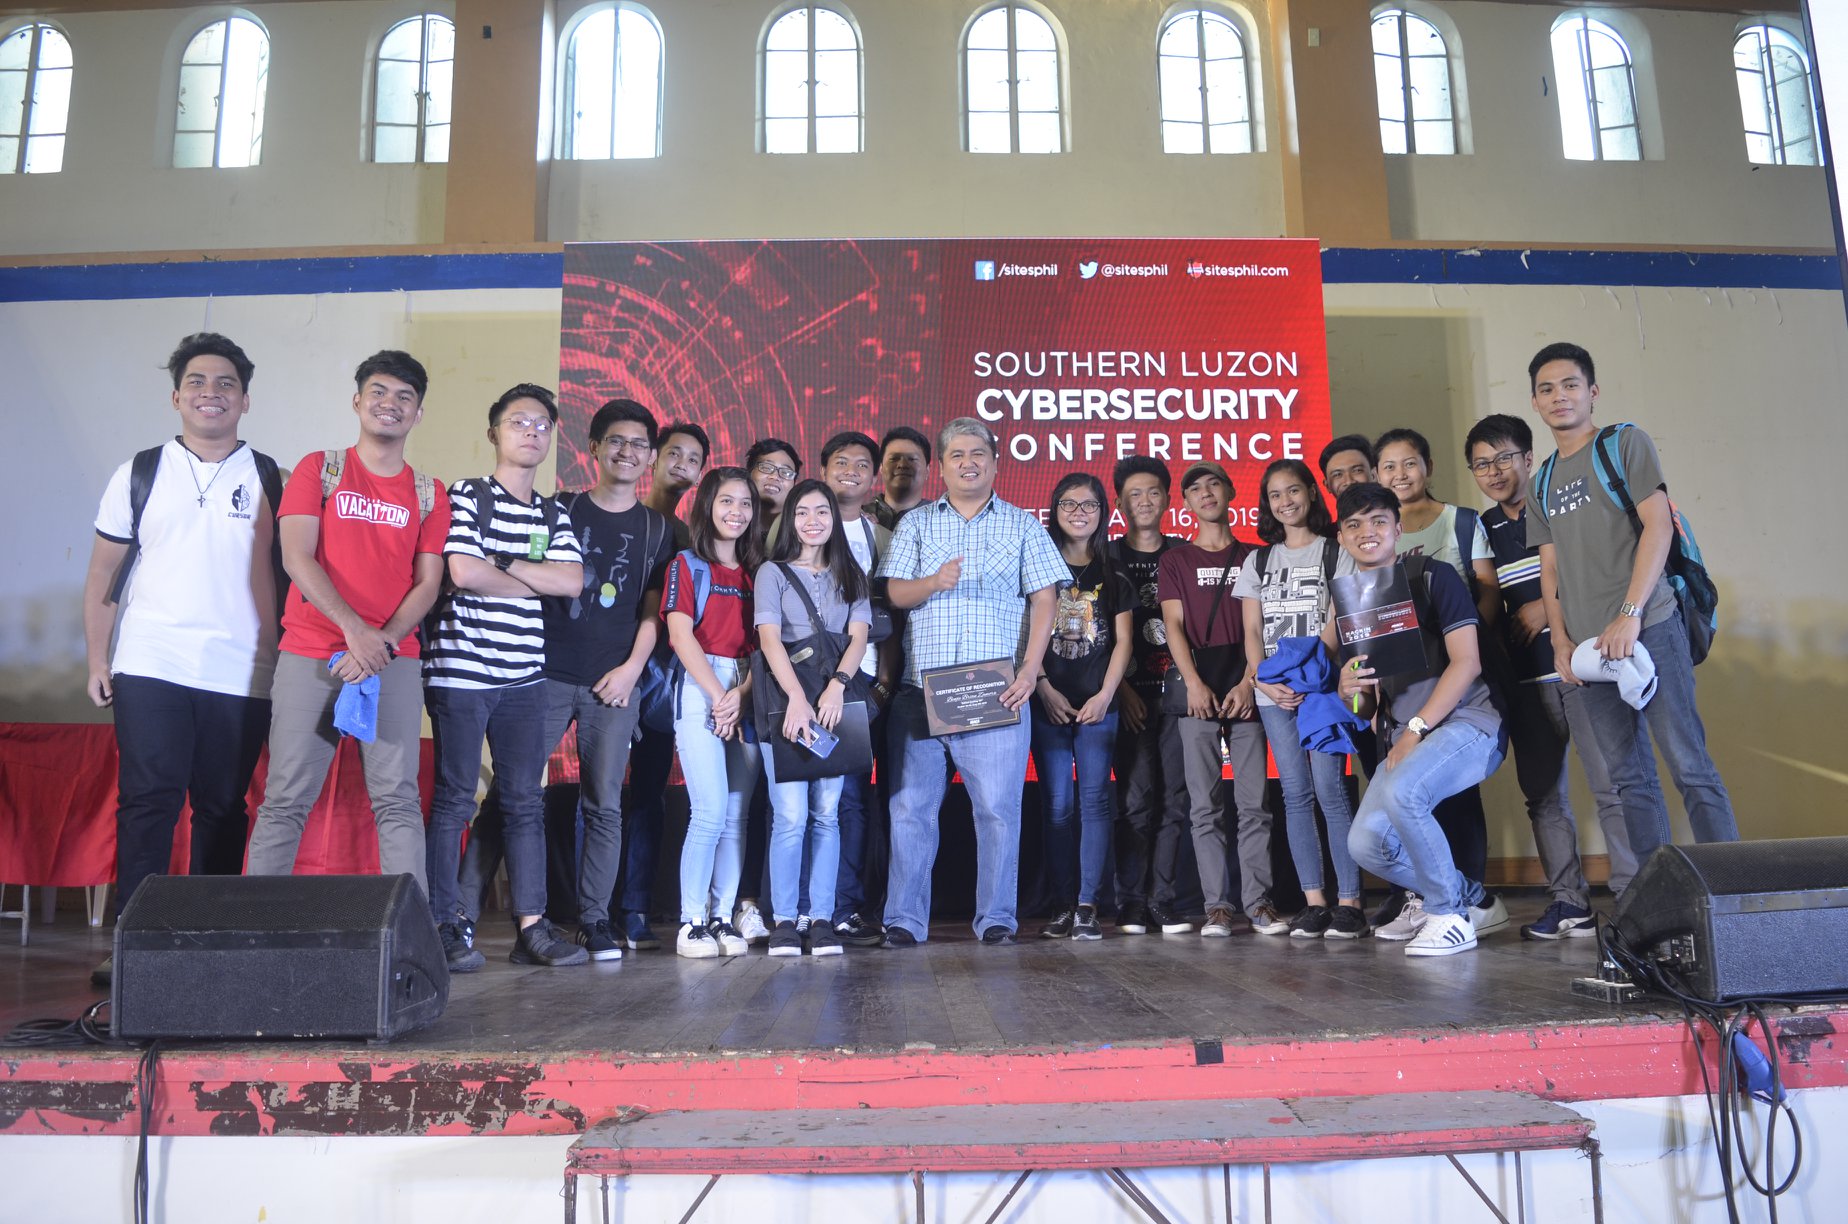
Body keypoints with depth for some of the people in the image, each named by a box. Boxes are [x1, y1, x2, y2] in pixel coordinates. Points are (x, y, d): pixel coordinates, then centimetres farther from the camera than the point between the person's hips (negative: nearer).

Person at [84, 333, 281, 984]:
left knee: (223, 809, 5)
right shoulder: (140, 474, 10)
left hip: (241, 678, 0)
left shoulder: (269, 479, 9)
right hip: (149, 669, 0)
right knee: (147, 803, -4)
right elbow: (103, 575, 11)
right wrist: (97, 661, 4)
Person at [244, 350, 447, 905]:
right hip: (311, 655, -1)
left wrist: (384, 642, -10)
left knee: (399, 800, -3)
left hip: (393, 661, 1)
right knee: (286, 800, -2)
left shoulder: (429, 494, 12)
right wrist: (353, 628, -14)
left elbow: (427, 583, 6)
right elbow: (296, 557, -3)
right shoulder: (319, 469, 9)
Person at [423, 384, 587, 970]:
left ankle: (531, 926, 10)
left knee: (526, 800, 6)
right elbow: (463, 573, -14)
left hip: (524, 675, 5)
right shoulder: (466, 496, 0)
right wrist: (537, 581, -3)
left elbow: (572, 581, -1)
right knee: (455, 799, 0)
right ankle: (445, 926, 9)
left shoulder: (554, 516, 15)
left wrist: (501, 561, -9)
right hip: (460, 669, -5)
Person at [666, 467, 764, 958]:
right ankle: (690, 922, -3)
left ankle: (721, 917, 9)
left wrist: (741, 695, -7)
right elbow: (681, 635, -5)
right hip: (699, 690, -4)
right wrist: (718, 696, -11)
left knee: (737, 816, 1)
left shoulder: (756, 573, 16)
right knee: (710, 812, -13)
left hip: (747, 698, 4)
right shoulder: (687, 566, 5)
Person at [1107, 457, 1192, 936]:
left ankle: (1163, 902, 6)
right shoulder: (1108, 558, 8)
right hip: (1131, 693, -2)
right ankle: (1131, 904, 1)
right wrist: (1122, 689, -6)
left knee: (1174, 798, -1)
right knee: (1137, 797, -6)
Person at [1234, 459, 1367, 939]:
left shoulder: (1336, 553, 5)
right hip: (1273, 694, 4)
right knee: (1296, 794, 2)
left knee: (1330, 789, -10)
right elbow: (1252, 631, 11)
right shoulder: (1258, 562, 17)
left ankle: (1349, 901, -5)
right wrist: (1263, 681, -5)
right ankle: (1314, 901, 6)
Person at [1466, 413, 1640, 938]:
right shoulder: (1483, 527, 14)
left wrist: (1547, 607, -11)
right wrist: (1495, 662, 6)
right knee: (1542, 793, 7)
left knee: (1612, 785, -6)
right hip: (1525, 677, 5)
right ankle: (1570, 901, 14)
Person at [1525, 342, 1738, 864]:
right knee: (1629, 778, 7)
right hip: (1588, 646, 5)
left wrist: (1630, 614, -15)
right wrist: (1561, 640, 2)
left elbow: (1658, 526, -7)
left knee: (1689, 767, -6)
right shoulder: (1543, 481, 18)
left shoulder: (1625, 443, 3)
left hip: (1648, 630, -5)